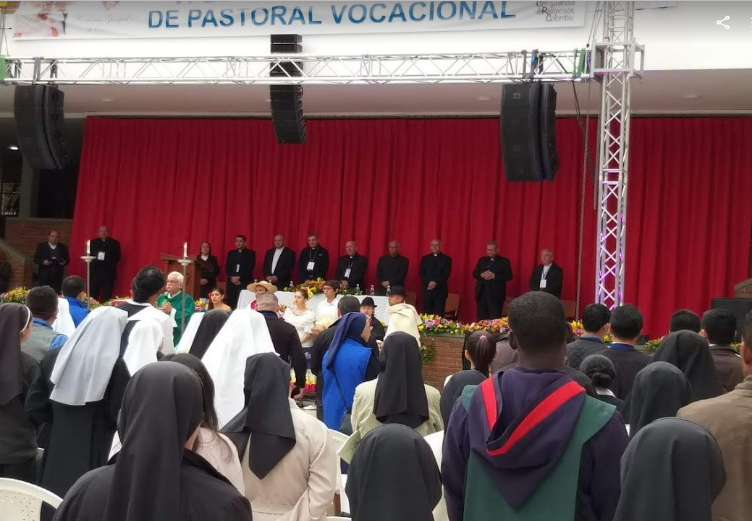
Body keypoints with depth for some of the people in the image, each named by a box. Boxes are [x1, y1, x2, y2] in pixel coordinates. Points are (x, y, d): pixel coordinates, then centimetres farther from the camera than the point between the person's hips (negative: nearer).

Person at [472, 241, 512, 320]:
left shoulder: (504, 261, 3)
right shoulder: (482, 260, 16)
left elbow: (509, 276, -6)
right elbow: (474, 274, 11)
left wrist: (494, 276, -18)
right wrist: (481, 275, -11)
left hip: (495, 295, -4)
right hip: (481, 294, 4)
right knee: (481, 319, 4)